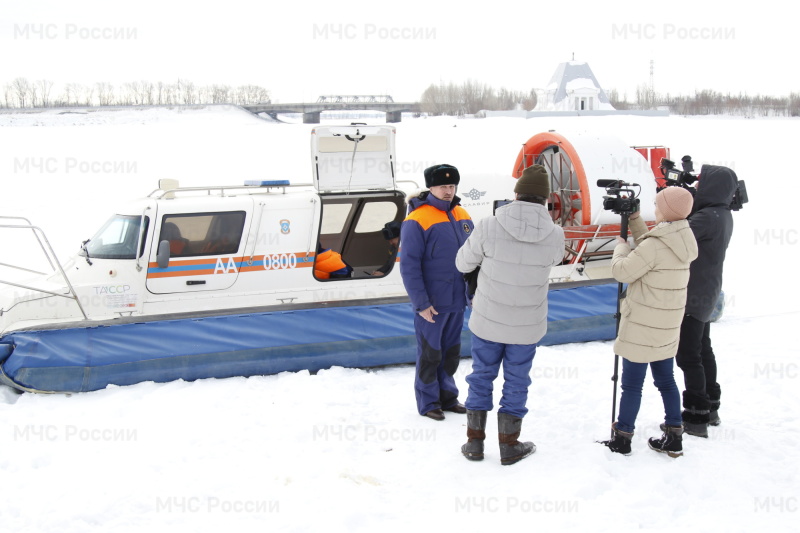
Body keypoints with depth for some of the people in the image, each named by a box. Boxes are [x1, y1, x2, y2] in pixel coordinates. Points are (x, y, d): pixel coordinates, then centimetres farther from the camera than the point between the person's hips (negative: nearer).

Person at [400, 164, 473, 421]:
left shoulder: (462, 216, 6)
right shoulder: (417, 221, -15)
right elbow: (409, 266, -16)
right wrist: (421, 303, -17)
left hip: (457, 301, 6)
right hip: (431, 304, -6)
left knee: (452, 351, 16)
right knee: (430, 352, 5)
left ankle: (447, 396, 30)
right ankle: (428, 402, 18)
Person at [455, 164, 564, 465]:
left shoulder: (488, 228, -20)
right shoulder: (554, 236, -15)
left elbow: (463, 263, -4)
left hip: (487, 320, 0)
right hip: (527, 326, 0)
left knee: (481, 377, 17)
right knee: (516, 382, 15)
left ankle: (475, 443, 25)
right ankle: (509, 446, 25)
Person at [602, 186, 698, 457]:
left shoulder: (655, 246, -22)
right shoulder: (681, 243, 4)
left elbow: (621, 271, -17)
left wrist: (620, 245, 0)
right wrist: (634, 218, 13)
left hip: (642, 327, -8)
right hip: (666, 326, 8)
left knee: (631, 384, 1)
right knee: (665, 379, 17)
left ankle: (622, 439, 8)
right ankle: (674, 438, 21)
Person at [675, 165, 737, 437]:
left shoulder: (708, 218, -24)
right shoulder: (723, 215, 7)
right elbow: (688, 228, 8)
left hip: (694, 297, -10)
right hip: (705, 295, 10)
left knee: (688, 355, -5)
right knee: (703, 349, 20)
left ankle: (696, 417, -1)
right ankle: (710, 408, 30)